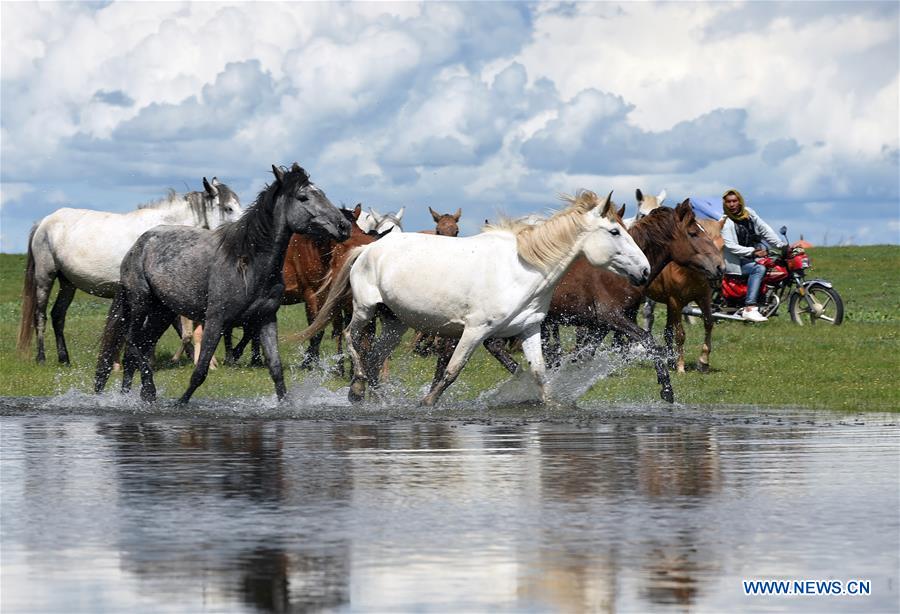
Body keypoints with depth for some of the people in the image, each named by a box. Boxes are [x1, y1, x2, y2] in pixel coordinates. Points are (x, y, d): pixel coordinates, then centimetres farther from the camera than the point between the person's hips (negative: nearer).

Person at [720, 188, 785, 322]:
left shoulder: (748, 213, 8)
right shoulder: (725, 222, -13)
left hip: (752, 256, 8)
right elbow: (731, 246, -21)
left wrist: (782, 245, 0)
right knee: (759, 269, -31)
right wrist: (753, 252, -26)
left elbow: (765, 230, 9)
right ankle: (749, 309, -40)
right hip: (736, 261, -8)